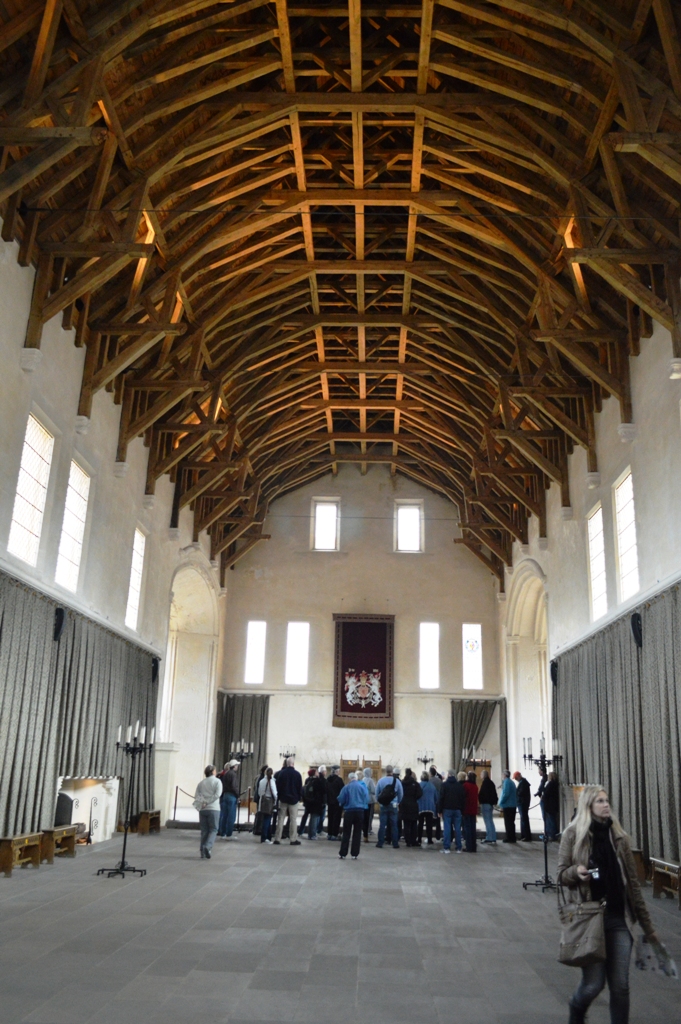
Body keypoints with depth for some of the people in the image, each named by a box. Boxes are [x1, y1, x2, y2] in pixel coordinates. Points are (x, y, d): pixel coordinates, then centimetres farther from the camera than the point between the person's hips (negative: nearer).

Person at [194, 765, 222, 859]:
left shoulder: (201, 783, 10)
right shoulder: (217, 781, -1)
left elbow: (196, 796, 1)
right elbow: (217, 794, -12)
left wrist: (199, 806, -5)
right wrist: (207, 802, -10)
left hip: (202, 809, 4)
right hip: (213, 809, -4)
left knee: (204, 830, 10)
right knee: (213, 830, 3)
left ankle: (202, 852, 7)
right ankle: (207, 846, -17)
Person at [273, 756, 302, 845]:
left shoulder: (281, 773, 0)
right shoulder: (297, 774, -7)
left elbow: (278, 786, 3)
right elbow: (300, 788, -3)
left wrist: (279, 796, 11)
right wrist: (299, 797, 8)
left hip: (283, 799, 2)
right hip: (293, 799, -2)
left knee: (280, 819, 6)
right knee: (293, 819, 1)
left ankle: (277, 839, 5)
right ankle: (293, 839, 0)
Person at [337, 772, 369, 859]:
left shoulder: (346, 787, -6)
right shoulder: (363, 787, -1)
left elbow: (341, 800, -7)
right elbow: (366, 800, -2)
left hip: (349, 811, -1)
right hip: (360, 811, 1)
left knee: (346, 833, 7)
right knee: (357, 833, 9)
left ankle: (343, 854, 7)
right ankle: (355, 854, 9)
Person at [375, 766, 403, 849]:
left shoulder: (380, 781, -6)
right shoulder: (397, 781, -6)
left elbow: (376, 793, 1)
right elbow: (401, 794, 1)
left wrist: (378, 802, 17)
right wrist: (398, 802, 18)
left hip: (383, 805, 0)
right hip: (393, 805, 0)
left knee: (382, 824, 5)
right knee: (394, 825, 6)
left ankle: (380, 843, 7)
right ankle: (395, 844, 7)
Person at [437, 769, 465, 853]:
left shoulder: (444, 785, -5)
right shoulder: (460, 785, 5)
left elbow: (441, 798, -7)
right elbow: (463, 799, 7)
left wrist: (440, 810, -2)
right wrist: (462, 810, 12)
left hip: (447, 809, -3)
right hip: (457, 810, 3)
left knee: (447, 828, -1)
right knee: (457, 828, 6)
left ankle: (447, 847, -4)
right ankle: (458, 848, 7)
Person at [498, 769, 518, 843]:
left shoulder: (506, 782, -15)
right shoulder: (512, 782, 14)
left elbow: (505, 794, -22)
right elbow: (516, 794, 19)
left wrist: (501, 804, -14)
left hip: (507, 805, -9)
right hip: (513, 805, 9)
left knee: (508, 823, -3)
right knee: (511, 822, 15)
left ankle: (509, 838, -2)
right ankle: (512, 837, 20)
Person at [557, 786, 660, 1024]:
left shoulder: (619, 836, 6)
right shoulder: (574, 833, -4)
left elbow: (632, 882, 9)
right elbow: (561, 875, 1)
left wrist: (647, 925, 9)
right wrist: (576, 872, -23)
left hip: (619, 918, 3)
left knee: (620, 985, 1)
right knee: (594, 983, 1)